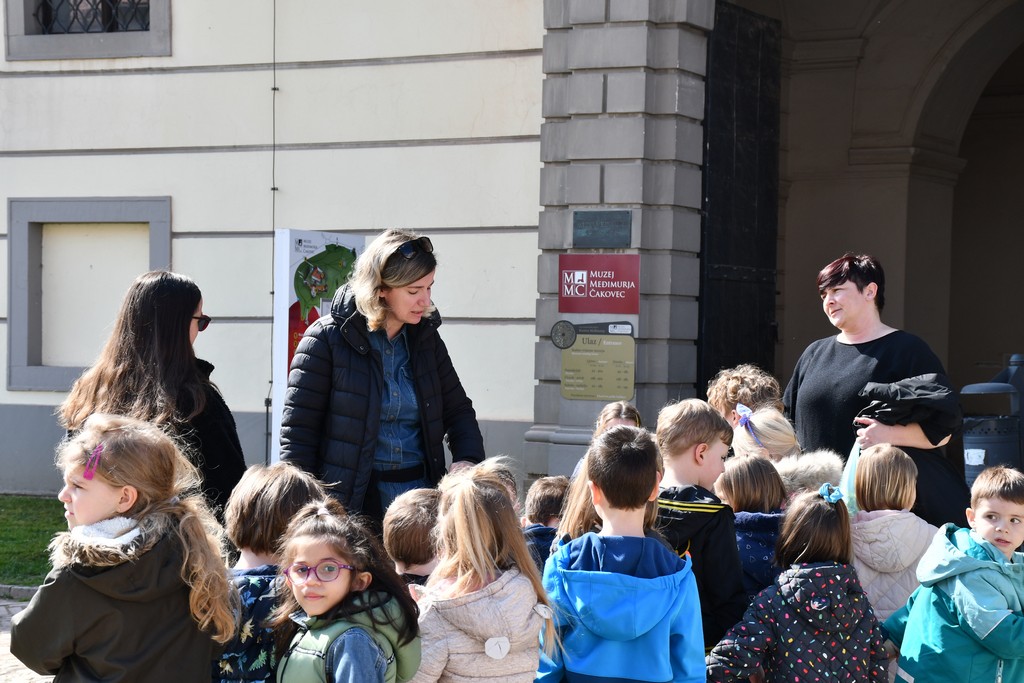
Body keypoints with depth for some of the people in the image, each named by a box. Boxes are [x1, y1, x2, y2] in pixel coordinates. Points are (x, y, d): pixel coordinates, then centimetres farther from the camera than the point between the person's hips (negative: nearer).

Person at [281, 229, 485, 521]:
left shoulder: (425, 338, 9)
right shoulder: (328, 338, -6)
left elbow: (458, 409, 16)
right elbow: (297, 432, -6)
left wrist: (467, 459, -4)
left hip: (420, 493, 4)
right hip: (351, 503, -4)